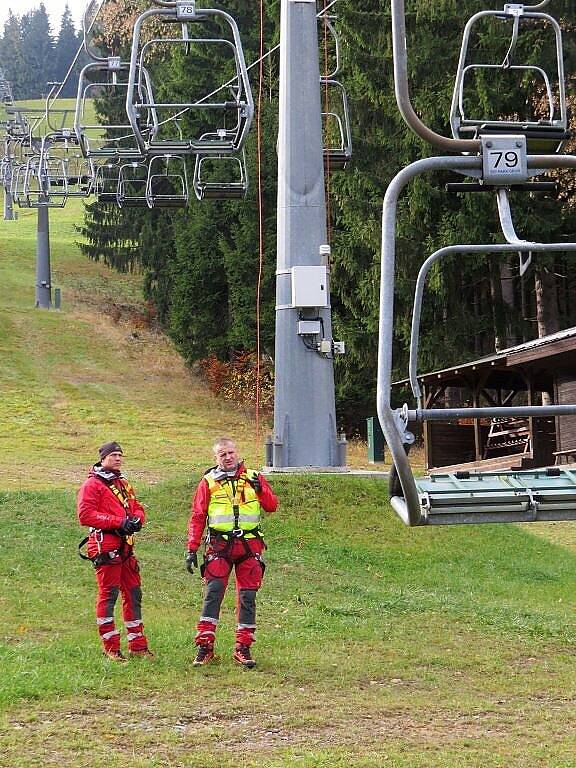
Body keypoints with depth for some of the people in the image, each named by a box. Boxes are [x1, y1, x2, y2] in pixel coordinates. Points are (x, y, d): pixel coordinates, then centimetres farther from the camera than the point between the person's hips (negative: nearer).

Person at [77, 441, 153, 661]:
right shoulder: (92, 484, -4)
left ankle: (137, 645, 17)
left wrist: (137, 519, -2)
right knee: (108, 594, -7)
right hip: (105, 545, -8)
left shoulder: (124, 484, 23)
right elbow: (85, 515, -14)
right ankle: (110, 647, -2)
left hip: (125, 546, 8)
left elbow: (137, 508, 24)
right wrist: (118, 522, -19)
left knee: (133, 594, 10)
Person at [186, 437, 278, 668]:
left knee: (247, 597, 2)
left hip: (249, 546, 2)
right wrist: (192, 549, 1)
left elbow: (272, 506, 5)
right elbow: (197, 517, 7)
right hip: (219, 546, -2)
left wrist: (260, 489, -14)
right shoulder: (208, 482, 7)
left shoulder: (253, 477, 10)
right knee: (213, 592, -12)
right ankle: (204, 646, -10)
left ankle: (243, 648, 8)